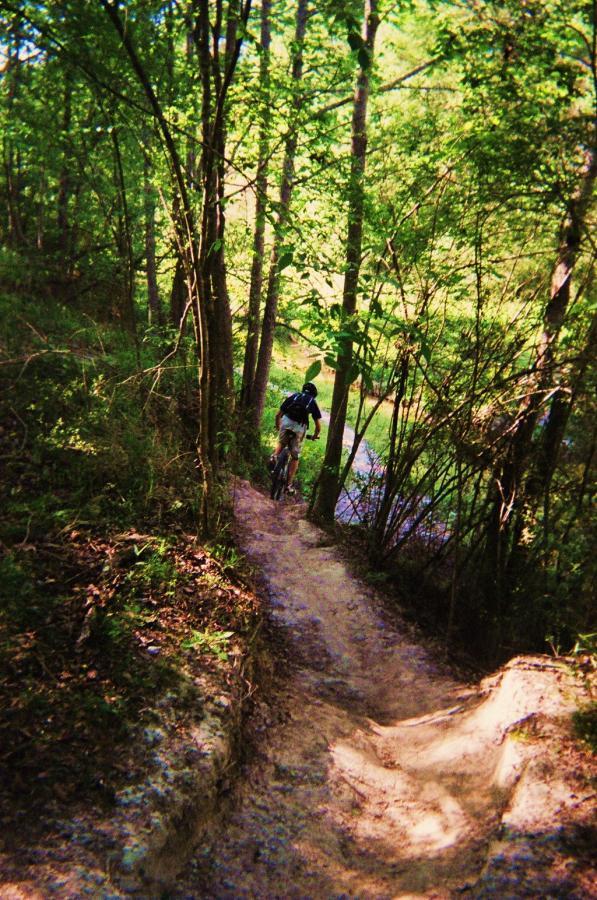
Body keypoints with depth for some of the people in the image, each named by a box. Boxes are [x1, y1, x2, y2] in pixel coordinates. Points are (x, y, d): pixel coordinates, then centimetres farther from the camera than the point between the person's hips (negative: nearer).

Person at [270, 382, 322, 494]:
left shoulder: (293, 396, 24)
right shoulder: (313, 403, 20)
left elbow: (278, 415, 23)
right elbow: (318, 425, 14)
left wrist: (278, 428, 39)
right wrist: (315, 436, 33)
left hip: (286, 421, 1)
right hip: (300, 427, -1)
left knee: (281, 443, 30)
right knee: (295, 457, 13)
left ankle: (274, 456, -2)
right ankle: (289, 485, 13)